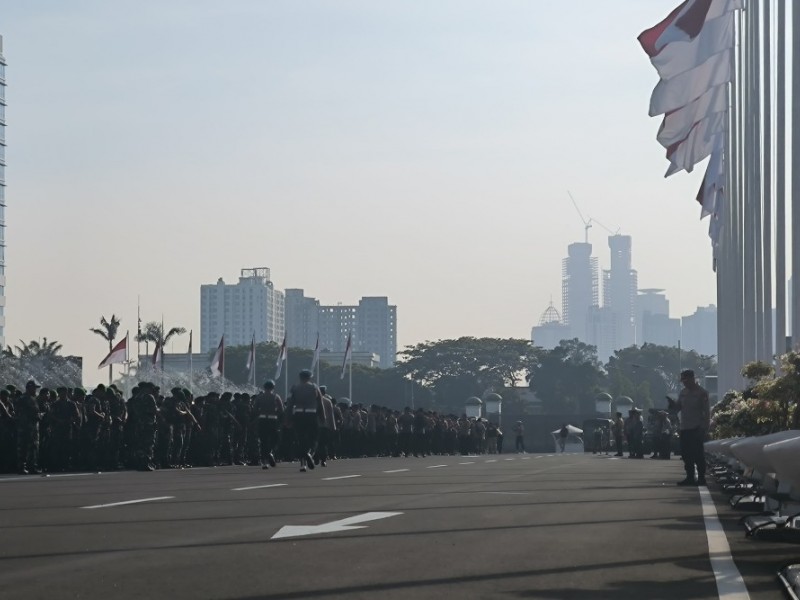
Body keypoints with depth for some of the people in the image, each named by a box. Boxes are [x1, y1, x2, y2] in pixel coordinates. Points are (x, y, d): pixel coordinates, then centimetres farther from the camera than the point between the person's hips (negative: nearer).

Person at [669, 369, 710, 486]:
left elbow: (706, 412, -8)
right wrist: (672, 403, -5)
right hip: (684, 428, 7)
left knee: (698, 454, -5)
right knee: (686, 454, 7)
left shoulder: (701, 393, -5)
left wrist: (704, 428, -14)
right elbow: (678, 407, 17)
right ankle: (690, 477, 14)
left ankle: (701, 478, -1)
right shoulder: (683, 392, 14)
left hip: (696, 428, -7)